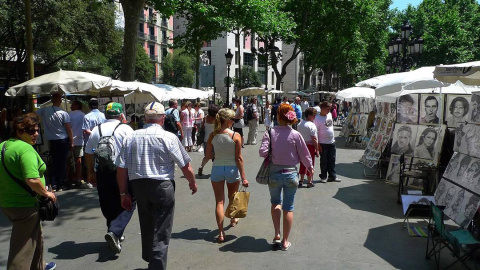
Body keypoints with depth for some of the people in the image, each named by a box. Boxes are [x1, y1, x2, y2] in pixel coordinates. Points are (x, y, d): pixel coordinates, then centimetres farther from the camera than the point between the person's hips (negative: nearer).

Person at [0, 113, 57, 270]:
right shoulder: (26, 149, -21)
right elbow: (32, 180, -31)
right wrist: (47, 193, -16)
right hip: (25, 204, -10)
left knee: (35, 236, 28)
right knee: (23, 247, 3)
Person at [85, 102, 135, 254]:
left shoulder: (96, 130, 10)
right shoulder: (125, 129, -4)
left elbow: (88, 153, 12)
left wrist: (91, 172, 21)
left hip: (102, 173, 5)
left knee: (108, 206, 15)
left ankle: (116, 235, 25)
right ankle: (114, 231, -15)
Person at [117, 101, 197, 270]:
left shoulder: (131, 137, 1)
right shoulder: (169, 137, -10)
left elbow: (122, 169, 0)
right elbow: (186, 167, -6)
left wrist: (124, 193, 10)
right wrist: (192, 182, 12)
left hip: (138, 186, 5)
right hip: (163, 187, -5)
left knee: (146, 227, 24)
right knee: (161, 233, 5)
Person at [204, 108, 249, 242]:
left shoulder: (213, 135, -5)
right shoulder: (236, 136, -13)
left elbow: (208, 156, -2)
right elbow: (239, 158, -12)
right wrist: (243, 177, -6)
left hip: (217, 169, 1)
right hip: (232, 169, -1)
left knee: (219, 201, 6)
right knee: (232, 198, 24)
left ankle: (221, 233, 3)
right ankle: (233, 219, 48)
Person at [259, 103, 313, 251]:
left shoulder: (270, 133, -10)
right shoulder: (295, 135, -10)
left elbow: (262, 152, -16)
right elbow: (304, 154, -3)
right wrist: (310, 167, 16)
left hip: (274, 173, 1)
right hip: (291, 174, 0)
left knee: (275, 202, 24)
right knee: (288, 208, 11)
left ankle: (277, 235, 15)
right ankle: (285, 241, 20)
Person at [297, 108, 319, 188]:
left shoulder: (300, 124, 6)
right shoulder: (311, 125, -17)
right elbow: (314, 139, -18)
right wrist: (317, 150, -13)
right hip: (310, 146, -7)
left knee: (302, 163, 15)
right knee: (310, 164, 4)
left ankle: (301, 181, 22)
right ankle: (309, 182, 12)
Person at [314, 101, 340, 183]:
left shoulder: (329, 114, 5)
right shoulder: (317, 118, -15)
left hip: (332, 142, 6)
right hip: (323, 143, -6)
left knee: (332, 160, 12)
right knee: (324, 161, 5)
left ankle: (332, 176, 21)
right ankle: (323, 177, 17)